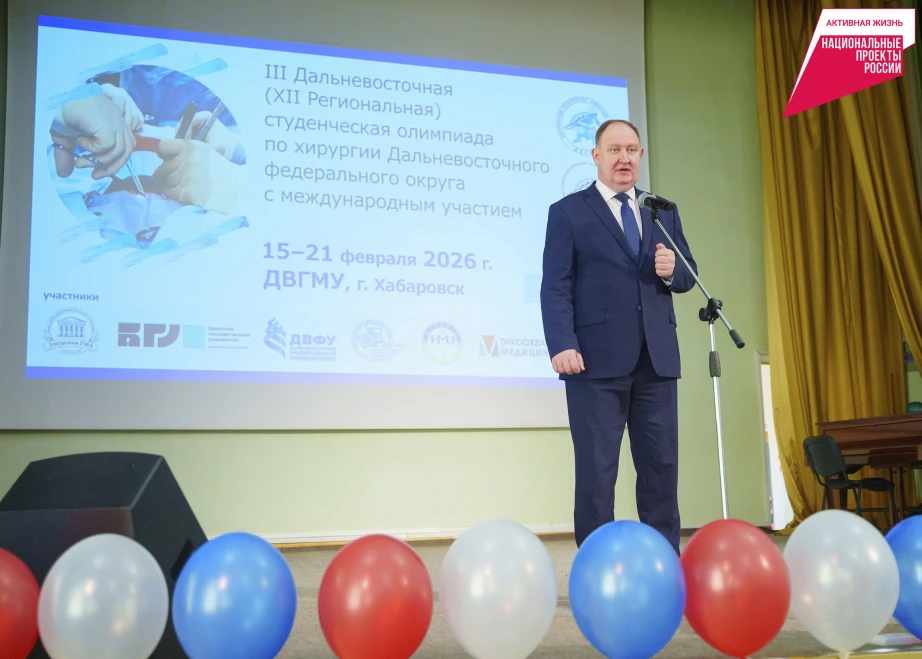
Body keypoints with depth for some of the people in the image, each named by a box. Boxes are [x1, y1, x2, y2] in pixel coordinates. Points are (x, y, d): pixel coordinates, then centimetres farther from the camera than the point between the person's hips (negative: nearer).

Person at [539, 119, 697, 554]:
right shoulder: (568, 212, 4)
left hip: (657, 360, 4)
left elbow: (687, 276, 17)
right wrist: (562, 346, -17)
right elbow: (556, 288, -4)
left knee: (662, 466, 7)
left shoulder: (664, 213, 18)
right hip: (598, 360, -4)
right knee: (596, 469, 0)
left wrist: (671, 271, -7)